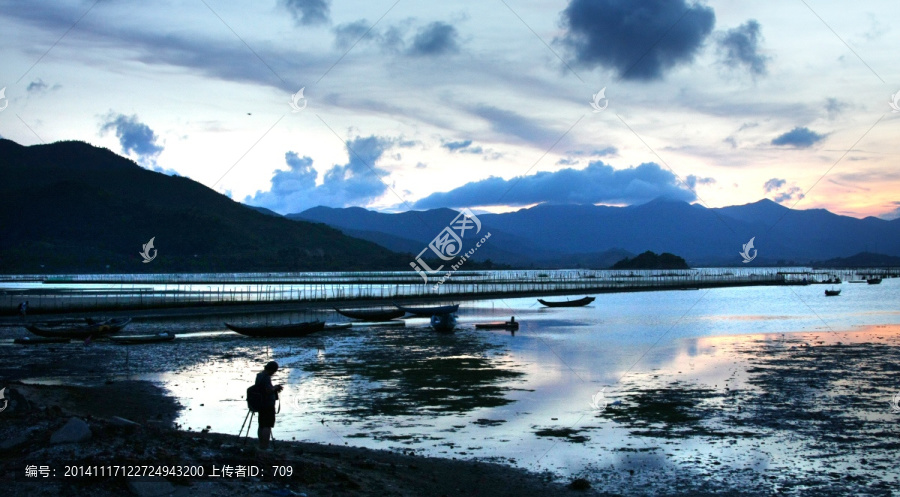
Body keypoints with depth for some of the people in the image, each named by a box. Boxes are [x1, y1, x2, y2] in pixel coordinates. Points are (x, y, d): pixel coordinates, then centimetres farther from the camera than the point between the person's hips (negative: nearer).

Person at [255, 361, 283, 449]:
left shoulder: (259, 375, 12)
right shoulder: (266, 377, -19)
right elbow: (268, 390, -28)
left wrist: (275, 388, 15)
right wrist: (275, 388, -8)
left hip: (261, 404, 10)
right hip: (268, 405, -10)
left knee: (261, 425, 14)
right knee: (267, 426, -7)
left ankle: (261, 445, 19)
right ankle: (265, 446, -9)